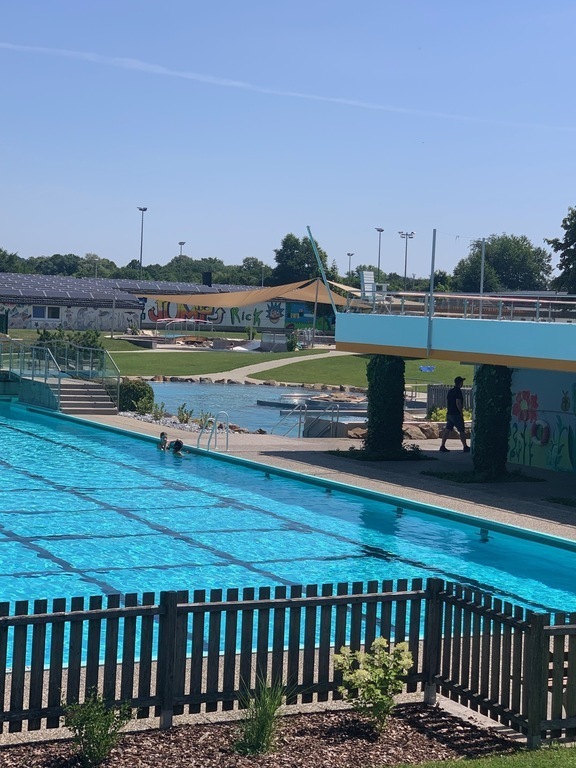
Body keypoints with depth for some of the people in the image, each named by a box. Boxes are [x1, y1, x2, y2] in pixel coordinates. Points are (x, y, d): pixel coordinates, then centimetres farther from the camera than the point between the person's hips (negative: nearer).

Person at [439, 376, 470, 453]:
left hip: (449, 414, 8)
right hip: (456, 414, -8)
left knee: (447, 430, 6)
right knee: (462, 431, 2)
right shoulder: (458, 391, -15)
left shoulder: (450, 391, 11)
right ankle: (465, 447, 7)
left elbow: (447, 402, 17)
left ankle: (442, 446, 2)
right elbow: (458, 403, -22)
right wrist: (461, 412, -13)